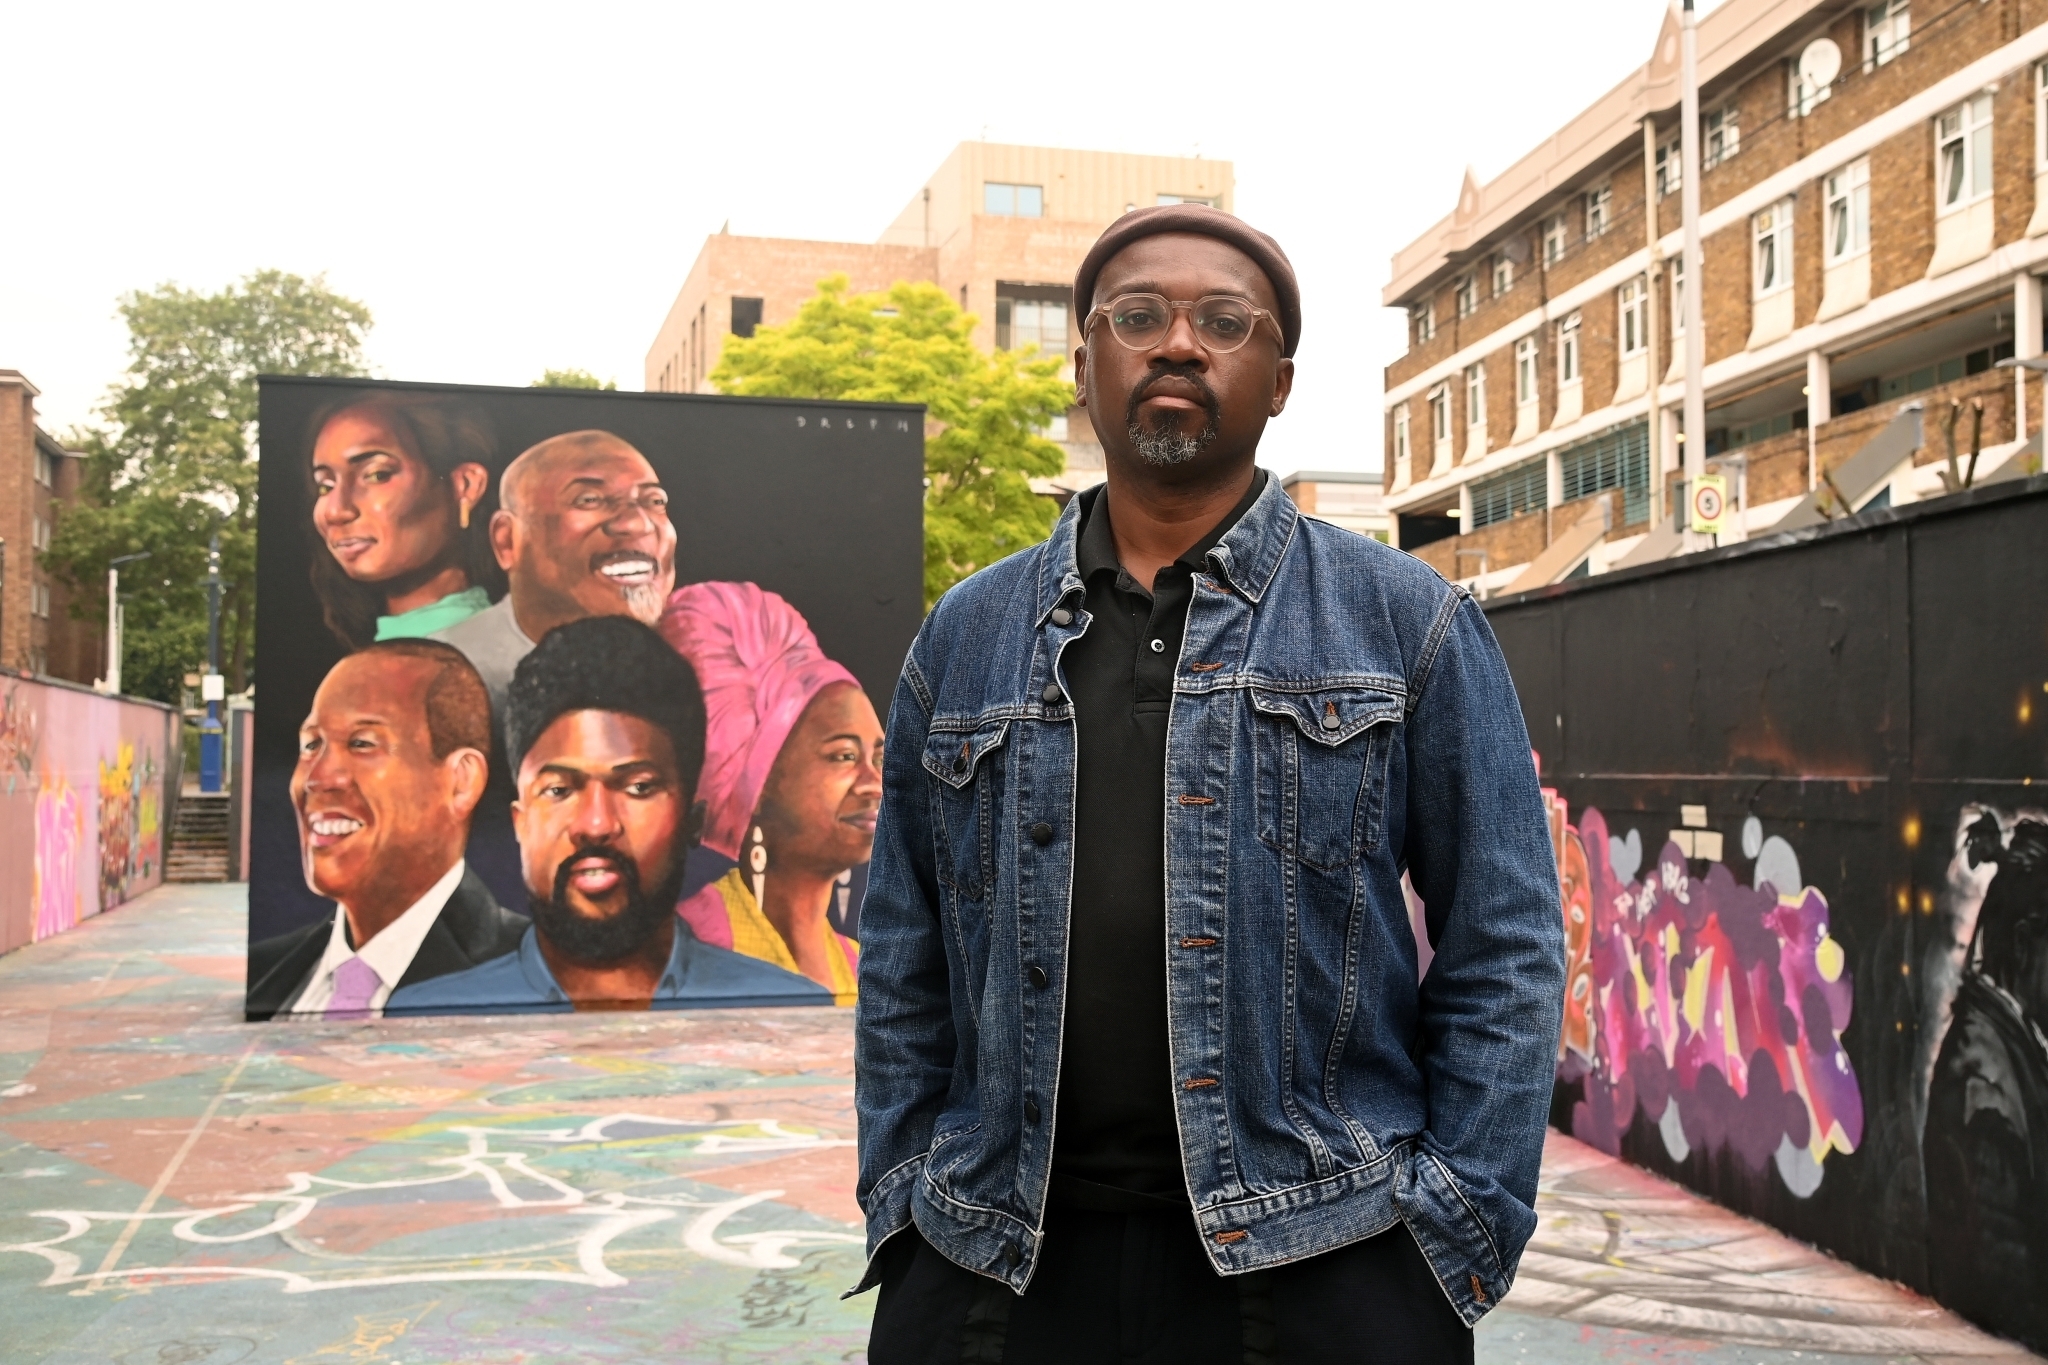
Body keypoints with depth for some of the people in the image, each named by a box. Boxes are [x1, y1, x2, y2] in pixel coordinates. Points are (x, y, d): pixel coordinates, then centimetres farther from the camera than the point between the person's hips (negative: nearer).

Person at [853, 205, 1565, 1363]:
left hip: (1320, 1269, -2)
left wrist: (1456, 1243, -6)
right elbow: (905, 971, 11)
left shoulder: (1411, 625, 2)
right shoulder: (965, 638, 9)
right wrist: (905, 1214, 4)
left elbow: (1503, 952, -1)